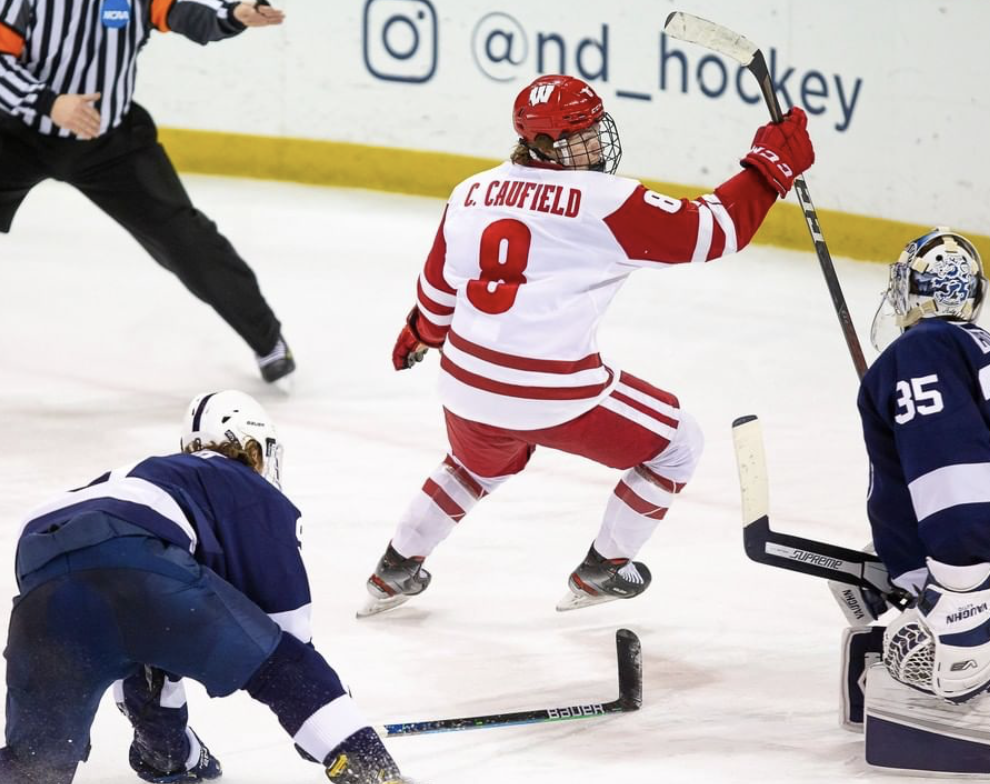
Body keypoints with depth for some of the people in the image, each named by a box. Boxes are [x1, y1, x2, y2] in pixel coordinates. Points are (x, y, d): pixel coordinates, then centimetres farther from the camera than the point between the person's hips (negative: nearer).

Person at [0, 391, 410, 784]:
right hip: (136, 567, -5)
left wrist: (167, 744, 64)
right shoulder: (256, 497, 28)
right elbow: (285, 619, 23)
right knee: (278, 662, 8)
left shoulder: (134, 479, 47)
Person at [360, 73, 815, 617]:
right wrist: (771, 165, -3)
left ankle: (396, 570, 45)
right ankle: (603, 570, 26)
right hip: (554, 396, -6)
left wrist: (422, 334, 39)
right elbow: (710, 231, -12)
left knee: (478, 465, 39)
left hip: (467, 387, 6)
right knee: (676, 444, 16)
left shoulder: (473, 193, 5)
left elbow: (439, 286, 19)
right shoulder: (605, 202, -12)